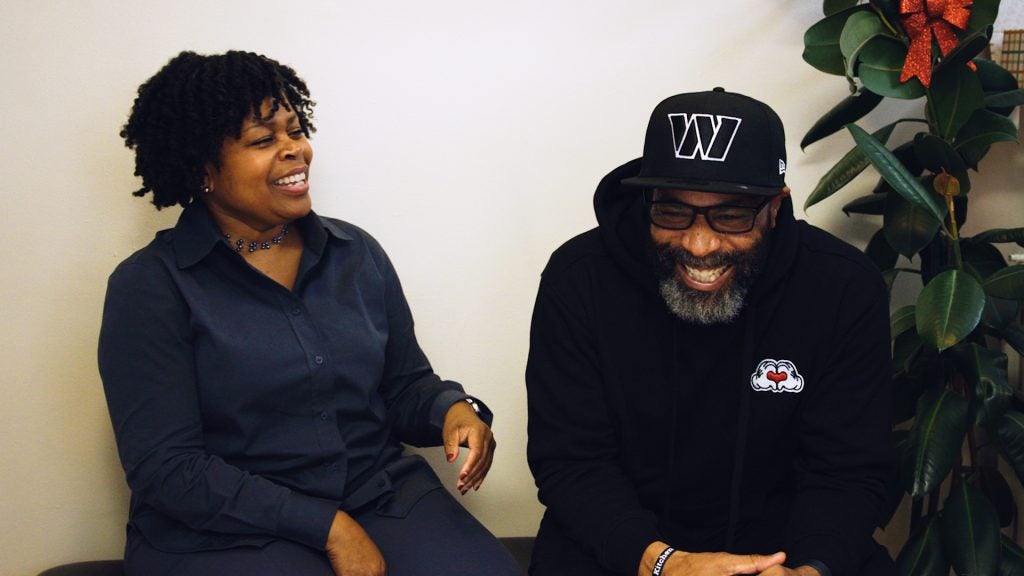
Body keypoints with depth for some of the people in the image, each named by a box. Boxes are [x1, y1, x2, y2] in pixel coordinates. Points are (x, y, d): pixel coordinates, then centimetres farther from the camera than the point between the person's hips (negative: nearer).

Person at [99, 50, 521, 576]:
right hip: (226, 533, -4)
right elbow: (166, 468, -10)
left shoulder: (358, 254, 9)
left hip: (385, 496, 4)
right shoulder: (149, 287, -5)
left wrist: (452, 409, -10)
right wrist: (327, 527, -17)